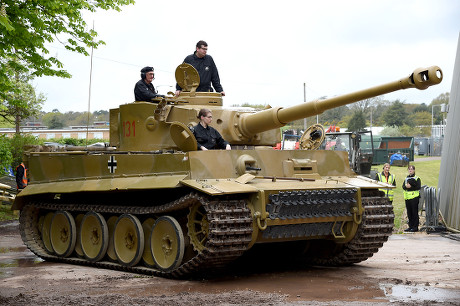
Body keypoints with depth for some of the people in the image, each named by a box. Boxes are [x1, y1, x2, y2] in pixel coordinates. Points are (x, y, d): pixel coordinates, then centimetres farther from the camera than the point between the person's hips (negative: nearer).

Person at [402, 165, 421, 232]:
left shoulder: (417, 178, -1)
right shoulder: (406, 178, 18)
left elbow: (418, 187, -12)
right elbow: (403, 186, 8)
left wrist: (410, 187, -15)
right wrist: (406, 186, -14)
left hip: (414, 197, -6)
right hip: (407, 197, 6)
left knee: (415, 212, -6)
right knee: (409, 213, 9)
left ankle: (415, 227, -2)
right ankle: (410, 226, 15)